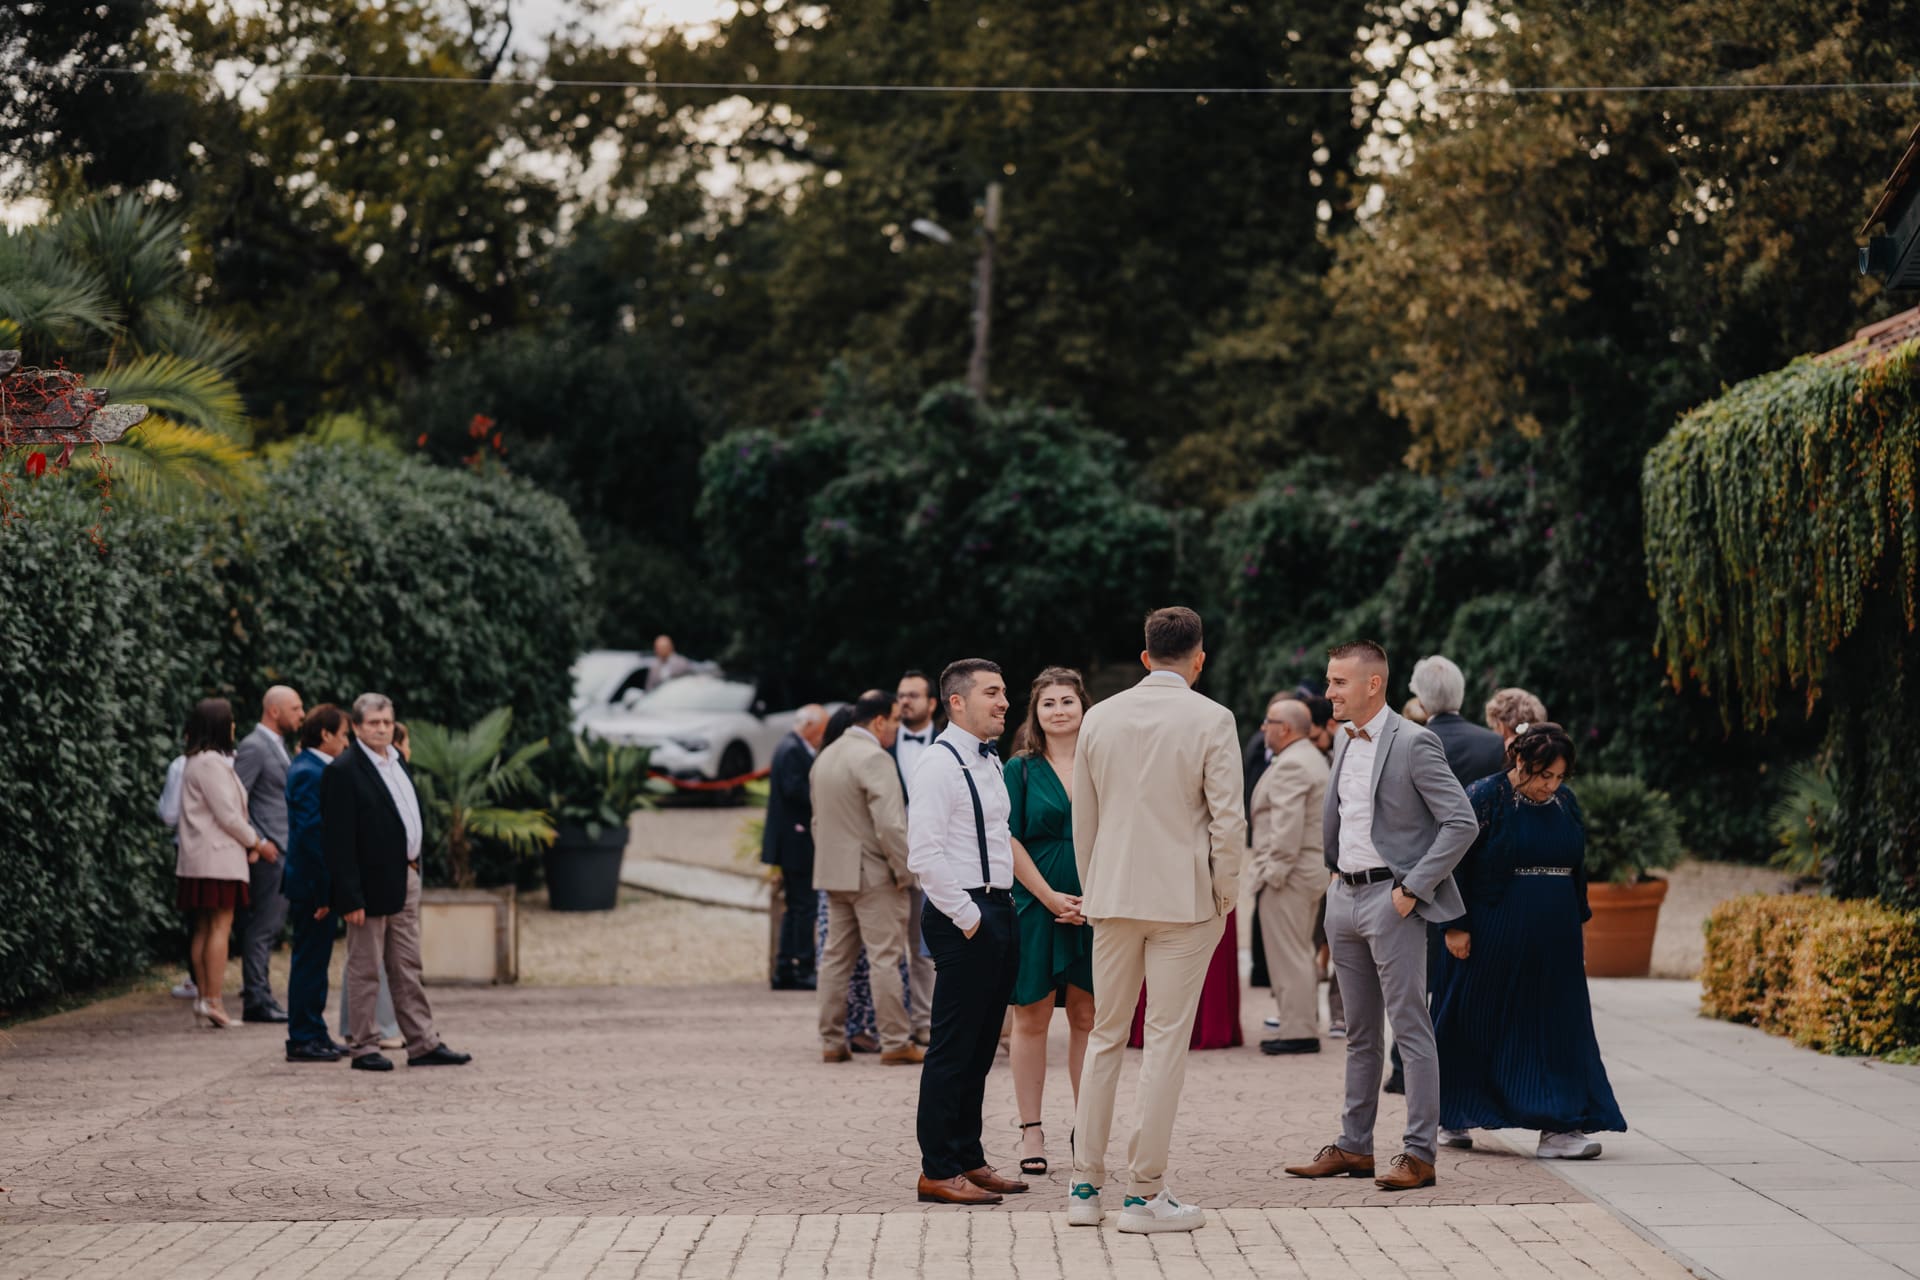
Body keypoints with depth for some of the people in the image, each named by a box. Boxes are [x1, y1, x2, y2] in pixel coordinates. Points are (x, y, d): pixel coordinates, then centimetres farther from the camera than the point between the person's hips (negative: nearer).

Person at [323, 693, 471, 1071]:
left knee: (407, 968, 11)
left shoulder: (398, 763, 14)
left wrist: (414, 868, 14)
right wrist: (350, 898, -21)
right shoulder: (343, 771, -14)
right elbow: (338, 839, -17)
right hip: (371, 884, -8)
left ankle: (423, 1044, 14)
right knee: (365, 970, 1)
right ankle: (363, 1048, 8)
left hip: (405, 879, 8)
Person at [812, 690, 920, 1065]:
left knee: (836, 958, 10)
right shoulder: (874, 759, -16)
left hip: (833, 873, 8)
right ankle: (895, 1043, -4)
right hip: (874, 875, -8)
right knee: (885, 958, -5)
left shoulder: (826, 756, 13)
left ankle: (832, 1042, 12)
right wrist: (905, 872, -13)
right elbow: (889, 825, -21)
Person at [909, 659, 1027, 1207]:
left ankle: (968, 1159, 21)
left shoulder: (991, 763, 17)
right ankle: (937, 1172, -2)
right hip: (965, 919, -9)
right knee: (954, 1048, -6)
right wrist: (967, 916, -17)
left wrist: (1001, 912, 16)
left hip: (999, 914, 9)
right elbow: (924, 853, -19)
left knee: (980, 1048, 13)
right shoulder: (940, 764, -12)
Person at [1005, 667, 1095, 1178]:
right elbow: (1010, 842, -3)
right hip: (1035, 906, -2)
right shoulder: (1020, 770, 2)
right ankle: (1031, 1131, 5)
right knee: (1032, 1016, 1)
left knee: (1087, 1016, 5)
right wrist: (1050, 897, -11)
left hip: (1094, 907, 2)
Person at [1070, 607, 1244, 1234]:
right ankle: (1145, 1193, 0)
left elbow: (1083, 819, 10)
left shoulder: (1099, 718, 5)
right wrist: (1224, 900, 2)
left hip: (1113, 899, 4)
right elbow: (1228, 820, -9)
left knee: (1105, 1038, 12)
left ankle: (1085, 1187, 13)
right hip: (1184, 900, -4)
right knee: (1166, 1041, 0)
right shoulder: (1212, 720, -7)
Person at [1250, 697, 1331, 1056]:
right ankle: (1305, 1026, 21)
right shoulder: (1313, 758, 17)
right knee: (1299, 953, 16)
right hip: (1312, 868, 11)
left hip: (1289, 873, -11)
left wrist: (1274, 872, -21)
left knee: (1288, 955, -6)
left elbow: (1288, 825, -24)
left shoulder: (1290, 765, -17)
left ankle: (1298, 1032, -5)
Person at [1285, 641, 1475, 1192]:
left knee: (1411, 1028, -5)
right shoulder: (1344, 742, 12)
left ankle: (1419, 1153, -4)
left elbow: (1461, 823, -16)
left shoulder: (1413, 744, -13)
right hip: (1345, 898, 8)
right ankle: (1353, 1146, 19)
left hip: (1390, 899, -8)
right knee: (1359, 1033, 13)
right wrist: (1336, 876, 16)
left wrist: (1413, 888, -17)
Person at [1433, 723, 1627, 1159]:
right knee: (1475, 1026, 4)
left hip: (1553, 943, 5)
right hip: (1492, 939, -5)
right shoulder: (1484, 798, -9)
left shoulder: (1565, 801, 8)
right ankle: (1453, 1119, 20)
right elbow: (1454, 864, -9)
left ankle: (1557, 1127, -3)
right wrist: (1455, 925, -12)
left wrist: (1578, 926, 16)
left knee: (1557, 1028, -1)